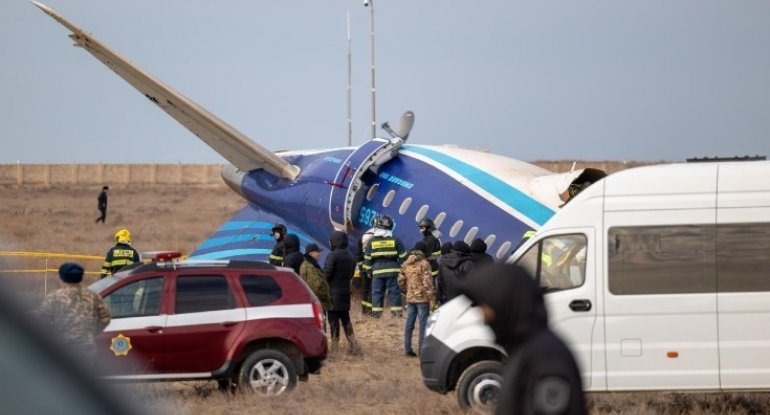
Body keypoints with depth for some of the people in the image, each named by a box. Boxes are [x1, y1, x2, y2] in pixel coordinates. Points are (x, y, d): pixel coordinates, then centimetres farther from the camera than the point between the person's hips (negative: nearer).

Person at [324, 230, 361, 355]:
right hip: (346, 290, 7)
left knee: (333, 319, -2)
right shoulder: (350, 256, 8)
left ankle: (335, 345, -2)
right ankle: (352, 344, 9)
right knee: (345, 319, 14)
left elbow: (326, 274, -17)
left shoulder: (332, 255, -16)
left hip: (333, 292, -7)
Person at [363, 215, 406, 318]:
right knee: (394, 292, 4)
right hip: (393, 271, 0)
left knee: (377, 292, 6)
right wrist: (403, 269, 10)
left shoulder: (371, 242, 1)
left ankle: (376, 312, 4)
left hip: (377, 272, 0)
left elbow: (367, 259, 5)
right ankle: (396, 310, 1)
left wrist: (369, 270, 15)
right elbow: (402, 257, 1)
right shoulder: (395, 241, -2)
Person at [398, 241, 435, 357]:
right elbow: (427, 282, -16)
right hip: (422, 298, -6)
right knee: (423, 324, -2)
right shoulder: (424, 264, -12)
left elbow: (401, 280, 11)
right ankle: (422, 349, -3)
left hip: (410, 298, 6)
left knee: (409, 323, 10)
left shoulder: (406, 264, 8)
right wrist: (432, 298, -12)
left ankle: (407, 349, 13)